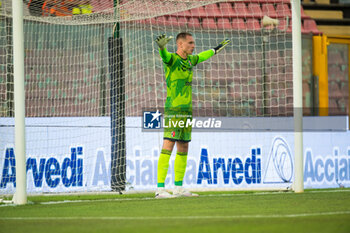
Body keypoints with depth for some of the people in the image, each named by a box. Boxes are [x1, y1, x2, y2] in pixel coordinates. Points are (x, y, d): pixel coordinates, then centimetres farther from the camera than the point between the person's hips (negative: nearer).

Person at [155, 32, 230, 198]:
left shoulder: (189, 60, 16)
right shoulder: (172, 59, -8)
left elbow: (200, 57, 39)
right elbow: (164, 56, -33)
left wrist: (216, 50, 53)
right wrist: (161, 47, -56)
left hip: (186, 111, 9)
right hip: (173, 111, -9)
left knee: (183, 150, 11)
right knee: (168, 147, -14)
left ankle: (178, 188, 18)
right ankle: (160, 189, -18)